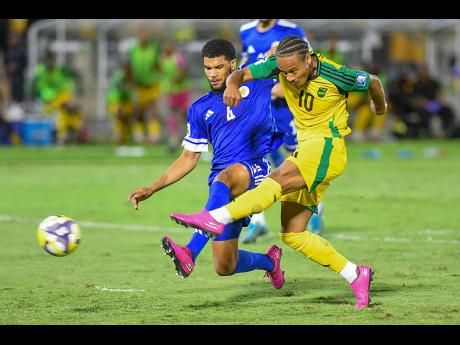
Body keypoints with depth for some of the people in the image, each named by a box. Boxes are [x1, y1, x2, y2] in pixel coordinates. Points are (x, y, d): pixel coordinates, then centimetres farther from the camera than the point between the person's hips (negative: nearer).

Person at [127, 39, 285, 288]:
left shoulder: (256, 82, 7)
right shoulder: (200, 109, 15)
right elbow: (189, 158, 19)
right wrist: (152, 189, 11)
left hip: (256, 171, -5)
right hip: (222, 189, 5)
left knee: (224, 178, -41)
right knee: (224, 267, 1)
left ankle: (190, 253, -53)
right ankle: (268, 261, 36)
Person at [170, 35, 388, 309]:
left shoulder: (336, 75, -13)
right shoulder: (280, 64, -2)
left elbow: (373, 82, 5)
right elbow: (242, 74, -4)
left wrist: (380, 109, 26)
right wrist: (232, 84, -30)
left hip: (328, 146, -7)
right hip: (305, 149, 7)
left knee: (279, 180, -33)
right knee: (292, 234, -2)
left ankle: (216, 219, -49)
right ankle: (355, 276, 3)